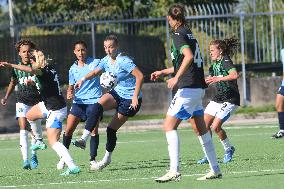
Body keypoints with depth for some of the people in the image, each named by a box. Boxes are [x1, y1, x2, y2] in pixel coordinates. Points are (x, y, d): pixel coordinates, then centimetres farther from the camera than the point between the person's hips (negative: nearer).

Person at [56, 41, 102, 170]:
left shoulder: (95, 63, 0)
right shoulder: (73, 69, 10)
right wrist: (69, 93, -5)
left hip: (94, 101, -3)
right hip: (79, 101, 3)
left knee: (94, 130, -10)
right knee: (68, 130, -4)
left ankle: (93, 159, 0)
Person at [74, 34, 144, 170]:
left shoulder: (123, 61, -22)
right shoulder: (106, 61, 1)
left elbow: (140, 76, -26)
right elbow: (95, 72, 14)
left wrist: (135, 96, -29)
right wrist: (84, 79, -7)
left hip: (130, 98, -7)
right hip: (117, 93, 7)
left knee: (112, 129, -4)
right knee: (97, 106, -23)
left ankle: (107, 158, 14)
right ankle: (84, 138, -27)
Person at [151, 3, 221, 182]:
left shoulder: (179, 34, -9)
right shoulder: (189, 34, 17)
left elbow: (188, 56, -26)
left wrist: (176, 78, -28)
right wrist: (163, 72, 33)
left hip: (188, 88, -9)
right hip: (198, 87, 9)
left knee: (169, 126, -9)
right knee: (201, 128, 14)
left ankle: (174, 171, -18)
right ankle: (215, 169, 16)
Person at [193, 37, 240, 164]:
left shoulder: (226, 61, -14)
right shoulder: (214, 64, 12)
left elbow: (234, 75, -34)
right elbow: (209, 81, 25)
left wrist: (218, 79, -37)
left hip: (230, 100, -9)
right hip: (218, 98, 9)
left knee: (216, 126, -17)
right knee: (204, 124, -1)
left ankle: (228, 149, 7)